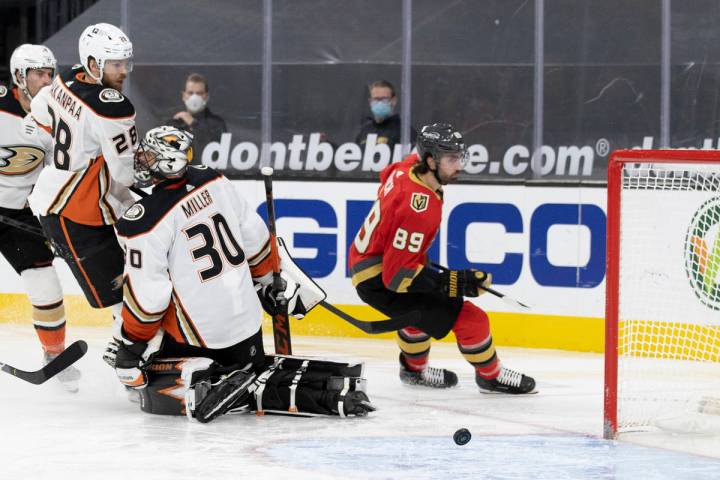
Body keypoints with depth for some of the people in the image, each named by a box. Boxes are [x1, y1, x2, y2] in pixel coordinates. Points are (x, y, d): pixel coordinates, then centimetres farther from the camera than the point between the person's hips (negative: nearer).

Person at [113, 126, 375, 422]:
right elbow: (254, 235, 8)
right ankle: (330, 386, 3)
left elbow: (147, 295, -18)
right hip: (246, 319, 6)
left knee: (157, 393, 7)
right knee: (255, 372, 27)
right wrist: (271, 277, 25)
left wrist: (131, 344, -3)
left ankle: (201, 387, -21)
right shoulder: (214, 182, -3)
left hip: (197, 335, -6)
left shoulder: (145, 221, -21)